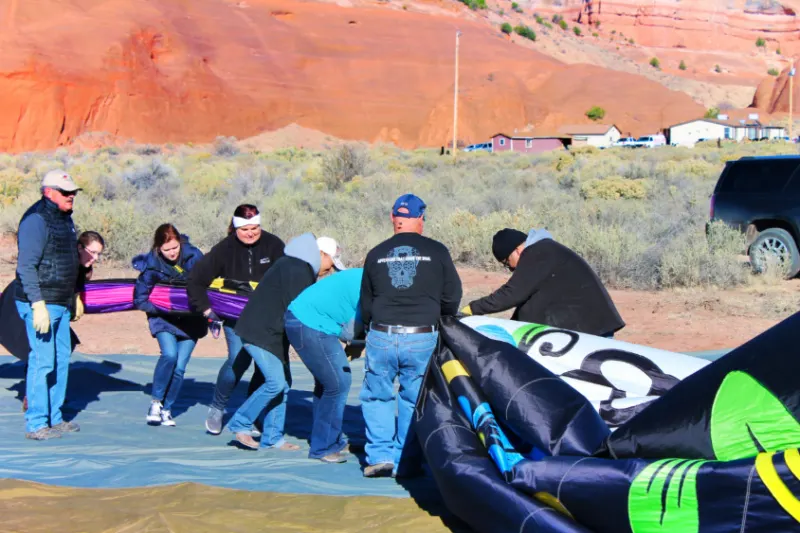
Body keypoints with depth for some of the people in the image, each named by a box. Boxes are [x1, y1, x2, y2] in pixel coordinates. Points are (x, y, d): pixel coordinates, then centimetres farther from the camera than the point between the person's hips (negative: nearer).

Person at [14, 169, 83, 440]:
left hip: (61, 304, 9)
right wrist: (38, 305, -23)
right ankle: (36, 424, -1)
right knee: (42, 361, -7)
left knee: (61, 359, 13)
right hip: (39, 304, -9)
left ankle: (54, 418, 23)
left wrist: (75, 297, 24)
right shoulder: (36, 219, -15)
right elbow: (26, 266, -19)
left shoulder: (65, 218, 14)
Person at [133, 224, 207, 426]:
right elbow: (139, 299, -10)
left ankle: (167, 409, 12)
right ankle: (155, 402, -8)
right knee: (169, 354, -25)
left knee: (179, 366, -5)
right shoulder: (151, 265, -15)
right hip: (163, 318, -1)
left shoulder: (193, 256, -14)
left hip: (190, 319, 1)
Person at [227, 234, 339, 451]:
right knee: (276, 382, -15)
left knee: (283, 383, 7)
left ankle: (271, 437, 11)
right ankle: (240, 423, -2)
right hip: (260, 333, -11)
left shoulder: (302, 268, 15)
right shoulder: (296, 270, -19)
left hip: (275, 334, 11)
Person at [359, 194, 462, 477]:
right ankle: (404, 460, 13)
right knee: (414, 399, 12)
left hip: (381, 337, 1)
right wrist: (439, 315, 29)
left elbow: (365, 305, 15)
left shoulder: (376, 254, 8)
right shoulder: (437, 251, 2)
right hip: (422, 339, -1)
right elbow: (452, 297, 8)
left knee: (376, 396, 16)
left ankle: (381, 455, 9)